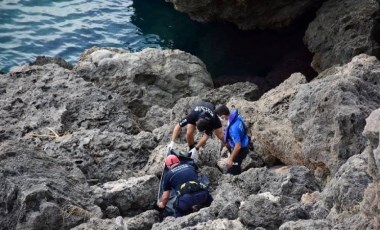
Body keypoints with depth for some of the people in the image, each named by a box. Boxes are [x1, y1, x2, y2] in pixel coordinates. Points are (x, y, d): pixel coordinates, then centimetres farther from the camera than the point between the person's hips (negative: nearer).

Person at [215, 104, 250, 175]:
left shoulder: (233, 128, -39)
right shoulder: (235, 114, -12)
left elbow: (238, 146, -33)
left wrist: (230, 159, -24)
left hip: (241, 149, -9)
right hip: (243, 144, 9)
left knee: (232, 171, 5)